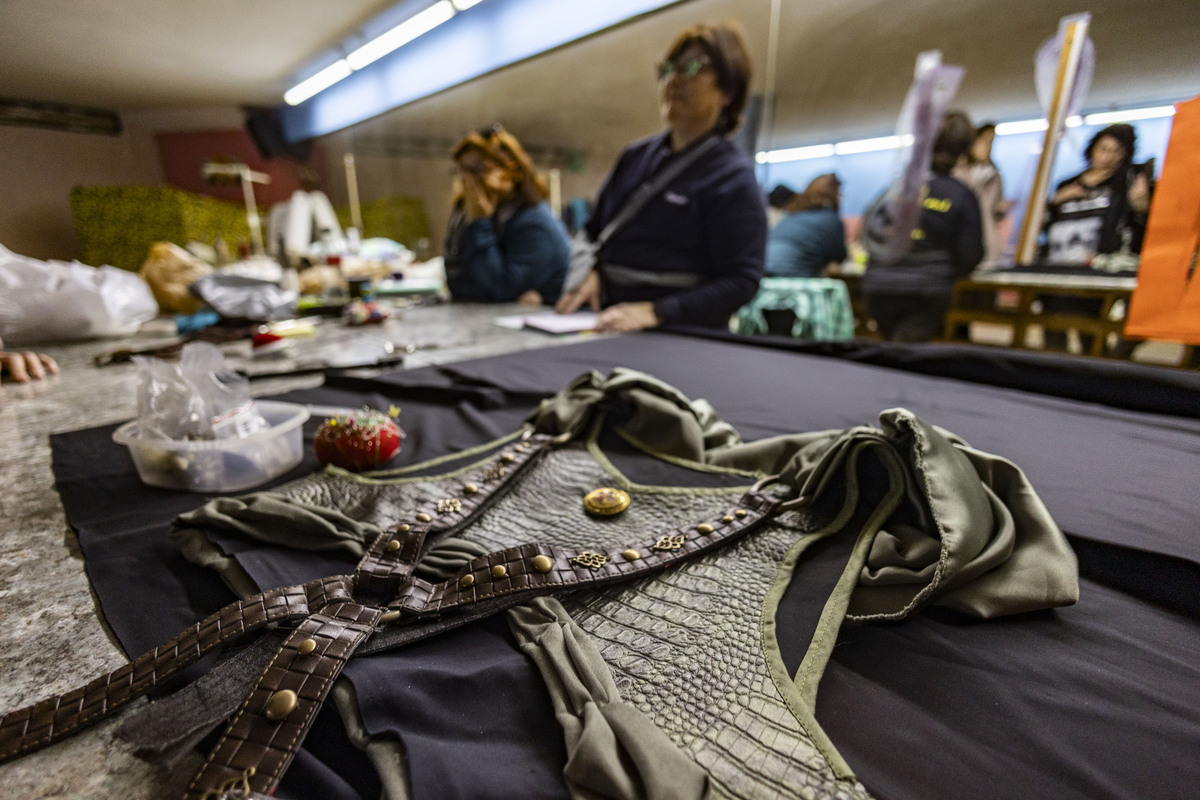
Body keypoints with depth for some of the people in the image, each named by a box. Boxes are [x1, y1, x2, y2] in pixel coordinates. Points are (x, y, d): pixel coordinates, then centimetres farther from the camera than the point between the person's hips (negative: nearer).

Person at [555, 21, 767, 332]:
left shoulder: (732, 178, -3)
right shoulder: (635, 156, 15)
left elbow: (741, 281, -10)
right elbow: (595, 231, 22)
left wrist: (656, 312, -21)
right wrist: (590, 273, 0)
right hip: (610, 324, 5)